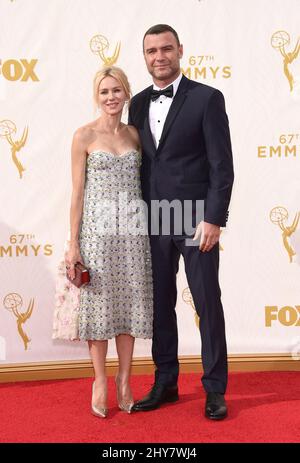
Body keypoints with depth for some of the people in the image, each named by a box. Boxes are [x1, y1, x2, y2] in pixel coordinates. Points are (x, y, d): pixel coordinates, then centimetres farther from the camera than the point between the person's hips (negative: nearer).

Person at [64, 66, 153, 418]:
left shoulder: (134, 135, 10)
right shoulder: (84, 136, -1)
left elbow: (142, 185, 13)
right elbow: (77, 193, -3)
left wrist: (148, 229, 6)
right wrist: (73, 244, -6)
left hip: (132, 229, 3)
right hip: (97, 229, -3)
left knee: (130, 303, 7)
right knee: (99, 303, 3)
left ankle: (124, 380, 20)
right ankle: (100, 380, 17)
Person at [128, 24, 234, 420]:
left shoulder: (207, 98, -4)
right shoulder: (138, 104, 11)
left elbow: (222, 165, -8)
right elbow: (138, 162, 13)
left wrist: (213, 219, -14)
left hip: (196, 220, -4)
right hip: (152, 222, 5)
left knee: (208, 304, 3)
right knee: (160, 305, 11)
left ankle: (215, 389, 17)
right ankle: (165, 383, 24)